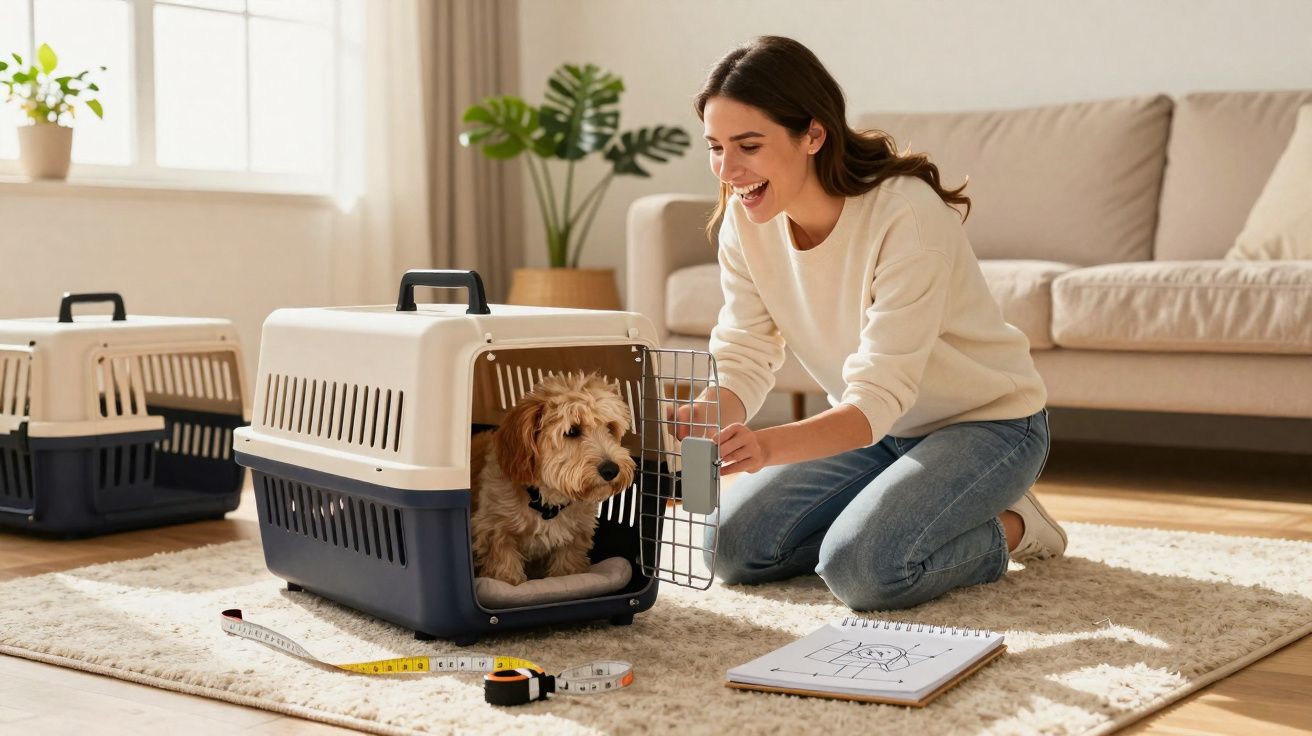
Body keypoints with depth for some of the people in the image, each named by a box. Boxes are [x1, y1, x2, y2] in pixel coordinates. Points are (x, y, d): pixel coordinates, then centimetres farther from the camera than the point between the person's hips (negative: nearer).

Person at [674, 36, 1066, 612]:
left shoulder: (906, 214, -31)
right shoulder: (745, 220, -11)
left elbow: (881, 397, -34)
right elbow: (742, 363, -13)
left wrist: (769, 445, -53)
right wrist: (694, 420, -37)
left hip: (984, 420, -6)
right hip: (869, 426, 7)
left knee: (862, 568, -28)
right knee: (732, 547, -6)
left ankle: (1006, 529, 1)